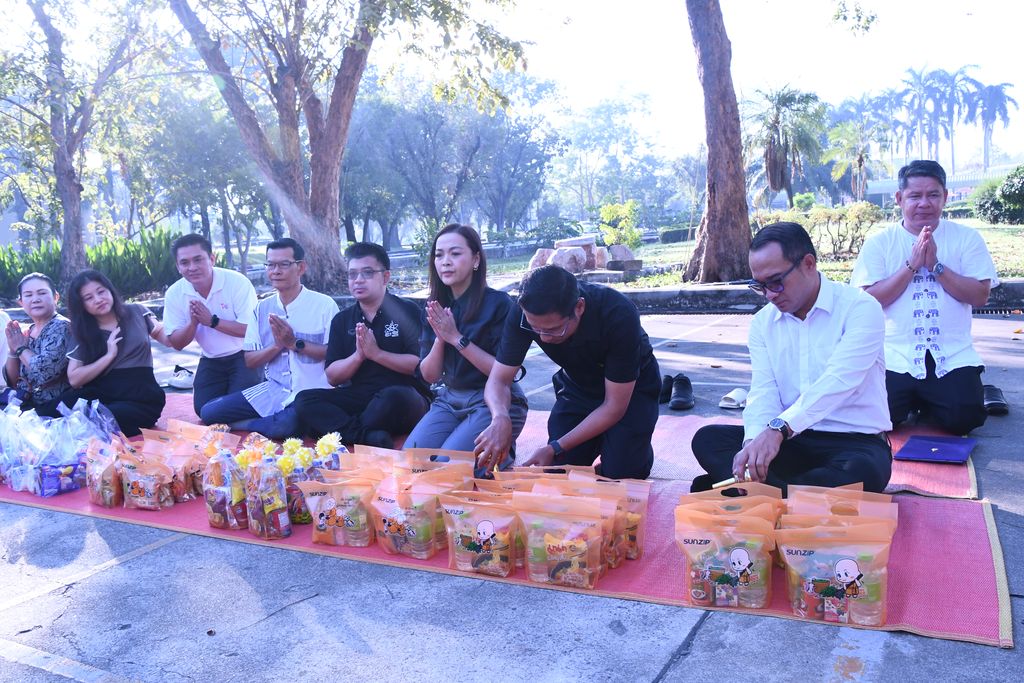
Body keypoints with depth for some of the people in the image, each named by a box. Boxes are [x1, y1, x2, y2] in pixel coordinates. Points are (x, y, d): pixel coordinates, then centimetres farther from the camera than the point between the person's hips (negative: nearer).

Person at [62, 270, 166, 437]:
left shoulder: (136, 312, 9)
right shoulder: (82, 333, 10)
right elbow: (74, 379, 1)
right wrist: (109, 355, -8)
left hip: (142, 397, -2)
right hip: (103, 394, 3)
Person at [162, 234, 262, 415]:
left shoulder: (237, 282, -21)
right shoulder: (174, 294, -8)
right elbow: (176, 344, -4)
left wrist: (212, 321, -27)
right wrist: (193, 322, -24)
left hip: (245, 355, -4)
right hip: (211, 361, 5)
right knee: (204, 409, -1)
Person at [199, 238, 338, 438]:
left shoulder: (324, 305, -7)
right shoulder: (262, 308, 8)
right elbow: (250, 361, 8)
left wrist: (295, 343, -16)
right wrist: (277, 346, -11)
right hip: (273, 389, 5)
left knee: (285, 426, -36)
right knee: (209, 412, -5)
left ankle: (238, 426, -6)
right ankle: (273, 422, 6)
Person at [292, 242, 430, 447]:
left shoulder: (408, 311, 2)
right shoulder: (341, 320, 14)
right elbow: (332, 377, 8)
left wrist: (376, 353, -14)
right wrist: (358, 355, -11)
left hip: (403, 396, -4)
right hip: (357, 398, 4)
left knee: (394, 397, -39)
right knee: (304, 400, -18)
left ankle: (344, 431, -14)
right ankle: (369, 436, -34)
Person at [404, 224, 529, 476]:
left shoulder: (498, 303, -12)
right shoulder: (435, 308, 4)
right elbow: (429, 375, 4)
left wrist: (456, 338, -19)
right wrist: (440, 338, -15)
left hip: (494, 401, -5)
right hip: (449, 399, 5)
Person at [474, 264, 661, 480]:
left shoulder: (619, 315, -38)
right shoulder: (523, 314, -28)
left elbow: (615, 406, -30)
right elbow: (498, 380, -22)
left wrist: (555, 449, -33)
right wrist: (501, 418, -45)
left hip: (631, 388, -3)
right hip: (578, 387, 4)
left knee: (620, 475, -18)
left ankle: (640, 451, 16)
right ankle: (598, 444, 23)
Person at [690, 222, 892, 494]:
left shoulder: (860, 308, -10)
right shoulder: (762, 323, 7)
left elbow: (838, 381, -26)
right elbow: (763, 394, -4)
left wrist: (778, 429, -40)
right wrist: (754, 443, -26)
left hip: (856, 442, -4)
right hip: (792, 441, 4)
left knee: (861, 473, -38)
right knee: (707, 439, -16)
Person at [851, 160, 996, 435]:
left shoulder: (966, 238, 6)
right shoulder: (879, 243, 4)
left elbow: (980, 295, -4)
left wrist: (936, 265, -13)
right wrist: (912, 265, -14)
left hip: (953, 358, 1)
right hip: (895, 359, 0)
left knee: (964, 418, -18)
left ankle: (925, 402, 17)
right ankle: (912, 401, 17)